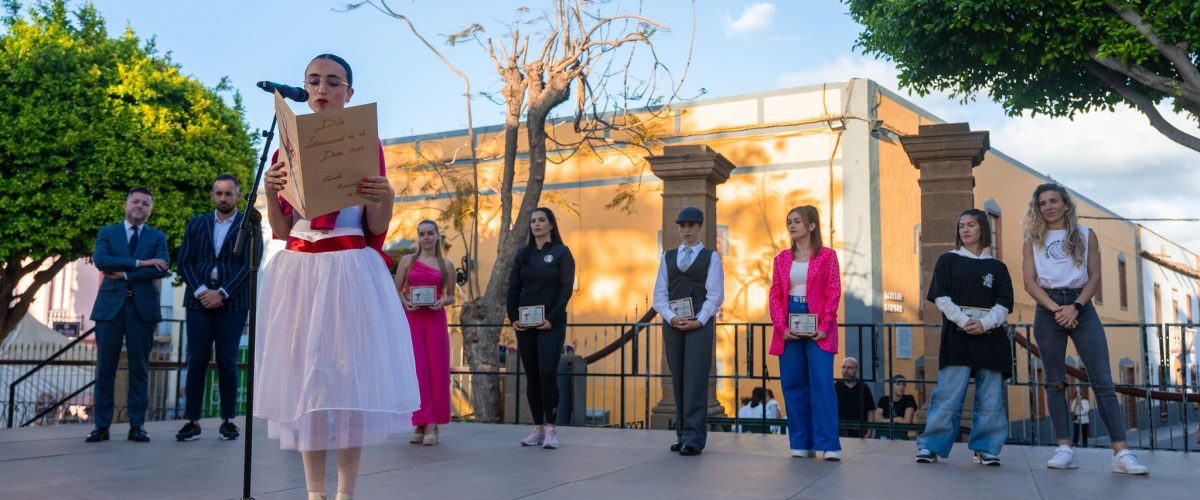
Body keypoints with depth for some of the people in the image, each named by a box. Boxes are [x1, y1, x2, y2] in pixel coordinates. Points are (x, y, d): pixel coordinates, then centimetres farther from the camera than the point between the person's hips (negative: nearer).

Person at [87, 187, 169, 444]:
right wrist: (139, 263, -14)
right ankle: (102, 425, 6)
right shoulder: (107, 233, 12)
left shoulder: (157, 237, 12)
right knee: (105, 368, 1)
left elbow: (162, 268, -5)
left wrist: (124, 274, -10)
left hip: (142, 307, 0)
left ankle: (137, 425, 6)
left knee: (139, 369, 1)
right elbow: (100, 259, -7)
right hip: (110, 305, 0)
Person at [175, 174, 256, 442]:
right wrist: (199, 291, -8)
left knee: (227, 363, -1)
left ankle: (227, 420, 8)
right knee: (196, 362, -1)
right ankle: (192, 421, 3)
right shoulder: (196, 224, 14)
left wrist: (222, 293, -12)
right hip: (199, 301, 2)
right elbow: (184, 261, 8)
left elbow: (249, 265, -4)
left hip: (232, 304, -2)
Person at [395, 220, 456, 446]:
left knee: (436, 370, -1)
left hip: (435, 319, 1)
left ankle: (431, 424, 6)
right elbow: (396, 290, 9)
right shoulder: (407, 260, 8)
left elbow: (451, 295, 12)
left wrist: (442, 302, -9)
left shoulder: (446, 265, 9)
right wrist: (405, 302, -11)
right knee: (416, 369, -4)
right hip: (411, 318, 0)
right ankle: (423, 423, 1)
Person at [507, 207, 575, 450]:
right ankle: (538, 427, 11)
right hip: (524, 323, 4)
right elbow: (513, 288, 11)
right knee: (531, 376, 5)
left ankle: (551, 428, -6)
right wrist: (513, 317, -2)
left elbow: (567, 288, -5)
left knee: (547, 373, -13)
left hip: (551, 323, -4)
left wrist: (552, 318, -14)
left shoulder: (561, 252, 1)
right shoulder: (523, 254, 13)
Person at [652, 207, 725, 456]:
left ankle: (694, 438, -9)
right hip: (672, 323, 4)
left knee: (695, 380, -8)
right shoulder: (668, 257, 14)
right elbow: (659, 293, 8)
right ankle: (682, 434, 12)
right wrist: (672, 318, -8)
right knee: (678, 380, 6)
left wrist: (698, 321, -12)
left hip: (700, 324, -4)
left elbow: (715, 295, -2)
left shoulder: (711, 257, 6)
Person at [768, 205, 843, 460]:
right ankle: (801, 443, 11)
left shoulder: (827, 255, 3)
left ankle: (829, 445, -7)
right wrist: (781, 326, -5)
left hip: (818, 327, -4)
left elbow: (834, 293, -2)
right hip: (788, 327, 4)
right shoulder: (782, 258, 13)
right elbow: (774, 294, 8)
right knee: (793, 383, 4)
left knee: (822, 382, -9)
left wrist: (824, 326, -12)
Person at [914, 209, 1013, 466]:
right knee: (948, 394, -8)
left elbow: (1004, 303, 4)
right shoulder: (948, 260, 10)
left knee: (991, 397, 0)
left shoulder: (997, 267, 14)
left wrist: (984, 323, -14)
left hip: (989, 335, 2)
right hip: (956, 335, -2)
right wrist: (963, 321, -14)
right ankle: (931, 445, -3)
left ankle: (984, 448, 9)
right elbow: (941, 297, 0)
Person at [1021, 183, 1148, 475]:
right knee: (1055, 382, 0)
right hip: (1048, 311, 1)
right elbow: (1030, 282, 0)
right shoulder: (1033, 240, 9)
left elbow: (1094, 278, 3)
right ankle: (1065, 449, 0)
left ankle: (1121, 453, -13)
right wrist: (1056, 309, -13)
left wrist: (1075, 306, -13)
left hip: (1082, 308, 0)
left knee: (1102, 380, -9)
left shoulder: (1085, 236, 9)